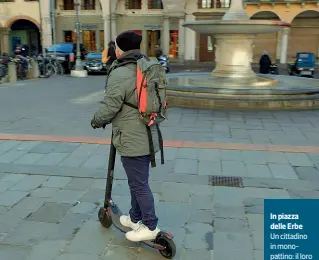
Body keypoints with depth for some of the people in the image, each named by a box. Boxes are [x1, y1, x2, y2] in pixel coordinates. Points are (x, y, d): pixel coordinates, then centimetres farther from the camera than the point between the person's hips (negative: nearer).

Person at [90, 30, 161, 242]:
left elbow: (110, 107, -18)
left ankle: (150, 226, 13)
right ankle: (135, 218, 36)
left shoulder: (120, 74, -18)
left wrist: (97, 120, 3)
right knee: (138, 180, 21)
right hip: (147, 136, 10)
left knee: (139, 184, 2)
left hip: (133, 140, -9)